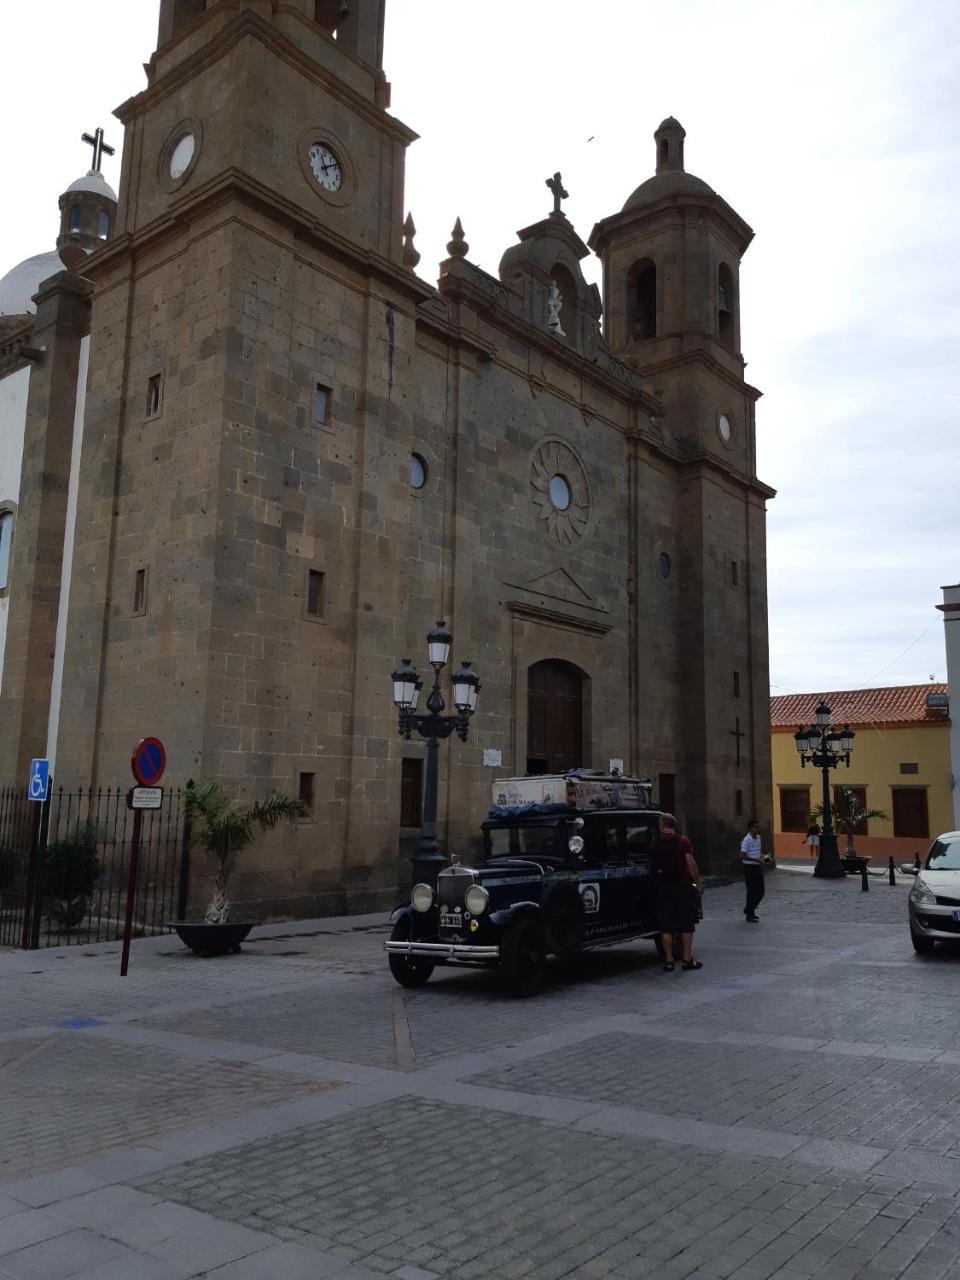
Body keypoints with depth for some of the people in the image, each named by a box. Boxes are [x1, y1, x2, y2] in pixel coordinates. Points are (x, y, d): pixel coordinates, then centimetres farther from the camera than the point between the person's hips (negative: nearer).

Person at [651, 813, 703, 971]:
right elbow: (691, 864, -10)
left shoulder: (655, 844, 2)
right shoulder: (682, 842, -6)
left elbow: (652, 868, 3)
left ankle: (668, 960, 6)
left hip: (663, 888, 2)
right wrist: (698, 883, -3)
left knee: (665, 926, 6)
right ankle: (687, 959, 7)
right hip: (682, 886, -2)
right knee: (686, 924, 7)